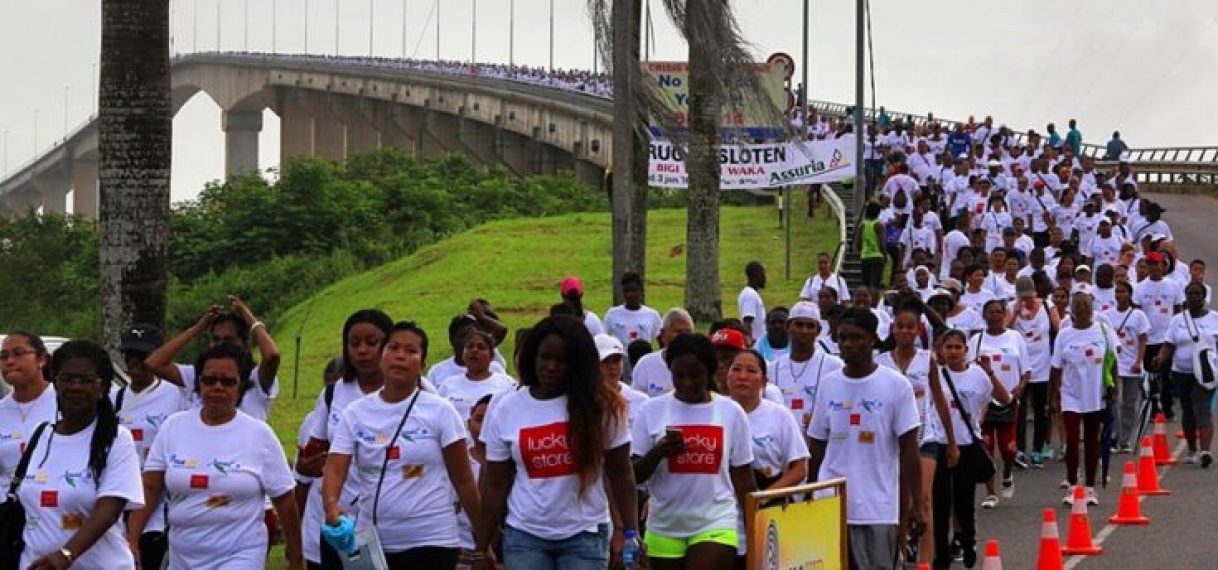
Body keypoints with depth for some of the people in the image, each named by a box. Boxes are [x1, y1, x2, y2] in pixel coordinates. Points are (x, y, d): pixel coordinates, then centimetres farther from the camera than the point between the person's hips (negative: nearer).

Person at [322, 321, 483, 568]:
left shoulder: (440, 411, -2)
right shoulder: (355, 413, 4)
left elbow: (463, 480, 0)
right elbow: (335, 469, -6)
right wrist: (330, 503, -28)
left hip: (431, 541, -3)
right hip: (371, 542, 3)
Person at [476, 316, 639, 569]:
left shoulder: (601, 407, -2)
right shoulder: (504, 409, 2)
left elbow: (620, 475, 0)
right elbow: (495, 485, 5)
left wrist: (631, 532, -9)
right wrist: (480, 550, 3)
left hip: (585, 536, -1)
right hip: (525, 536, 1)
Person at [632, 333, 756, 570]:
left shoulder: (731, 413, 0)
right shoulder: (652, 410, -1)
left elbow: (742, 476, 6)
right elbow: (634, 476, -1)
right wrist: (659, 452, -19)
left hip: (716, 526, -2)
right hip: (665, 529, 2)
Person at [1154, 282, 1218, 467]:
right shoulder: (1178, 320, 7)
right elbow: (1169, 345, 3)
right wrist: (1160, 358, -16)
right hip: (1182, 372, 3)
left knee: (1202, 409, -17)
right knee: (1188, 412, 13)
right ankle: (1192, 450, 28)